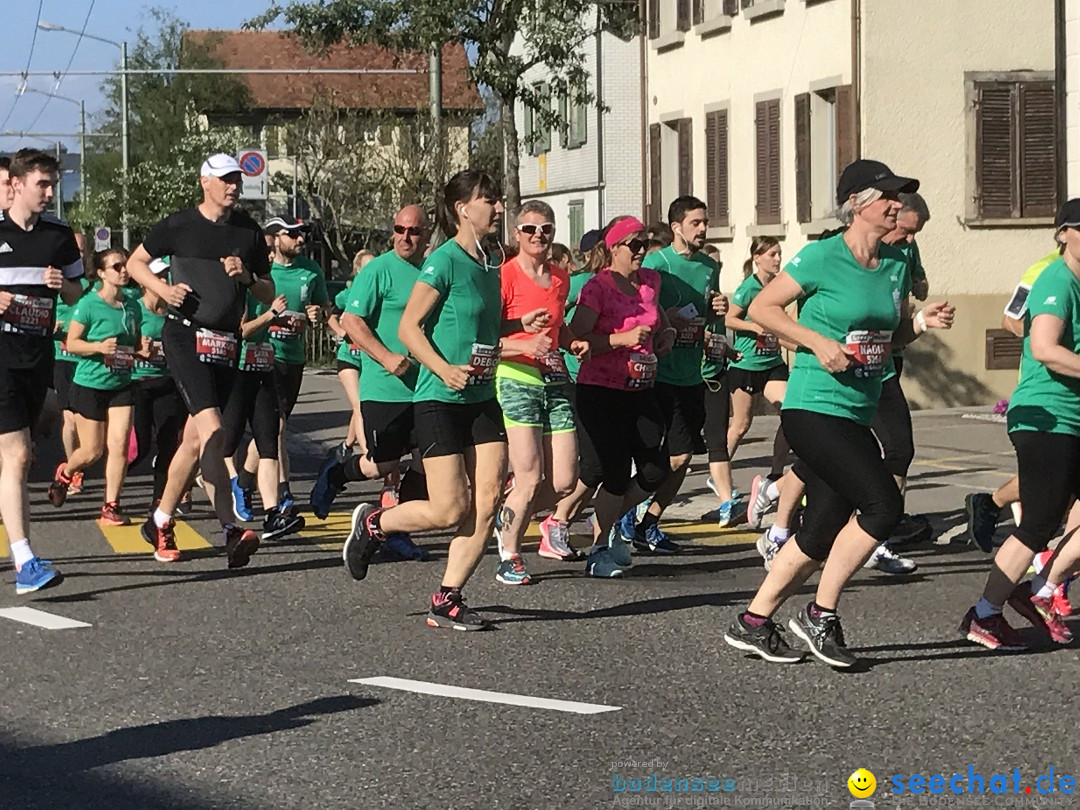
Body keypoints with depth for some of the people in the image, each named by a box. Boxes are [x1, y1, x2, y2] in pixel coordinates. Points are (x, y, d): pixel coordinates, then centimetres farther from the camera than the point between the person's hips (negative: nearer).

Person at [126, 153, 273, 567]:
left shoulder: (249, 232, 10)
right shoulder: (178, 225, 0)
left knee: (194, 439, 8)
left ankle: (160, 522, 23)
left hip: (226, 343, 5)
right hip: (185, 335, -5)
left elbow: (269, 294, 15)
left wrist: (246, 277, -6)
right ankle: (231, 530, -25)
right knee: (213, 430, -20)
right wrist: (162, 288, -7)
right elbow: (136, 262, 11)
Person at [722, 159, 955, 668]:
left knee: (824, 531, 9)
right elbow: (761, 308, -7)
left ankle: (753, 623, 21)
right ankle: (820, 615, -4)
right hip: (813, 410, -8)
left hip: (856, 415, 8)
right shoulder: (823, 257, -10)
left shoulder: (897, 264, 10)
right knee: (883, 504, -17)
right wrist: (818, 341, -16)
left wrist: (922, 322, 0)